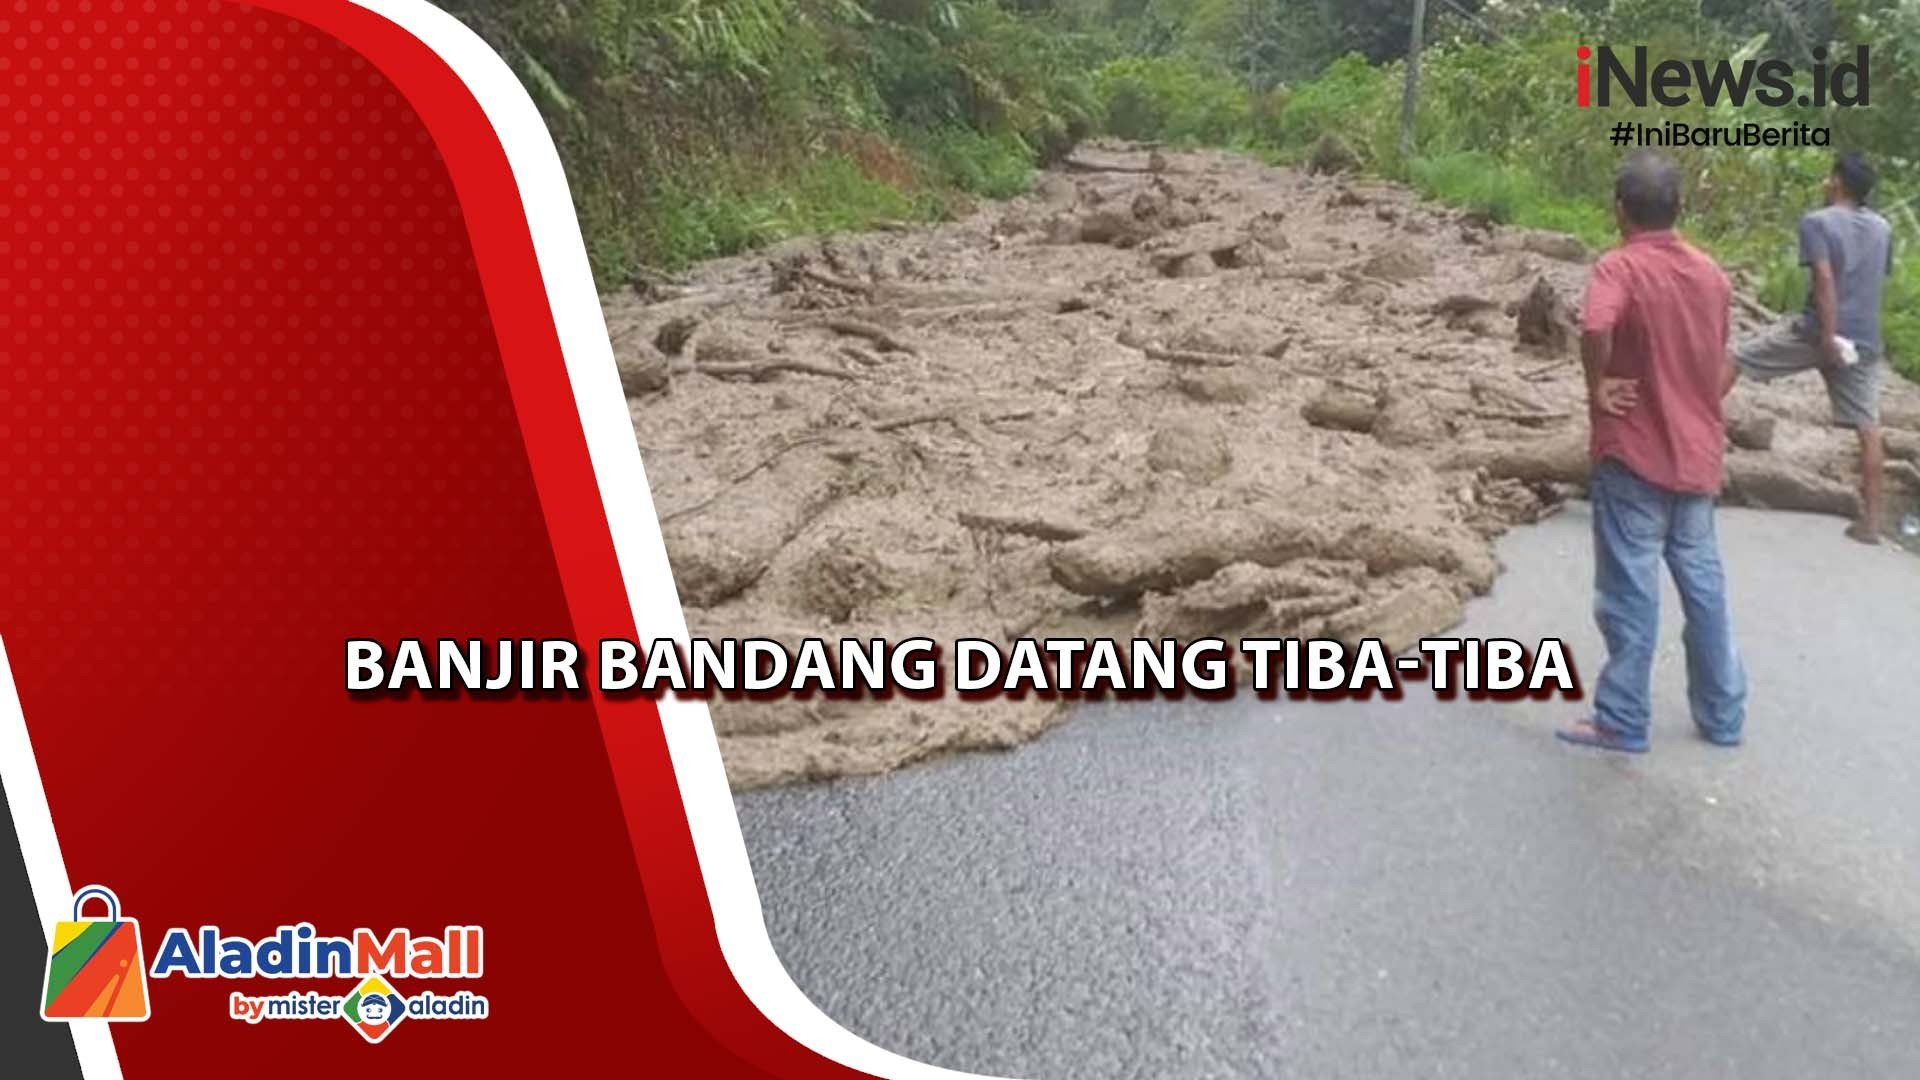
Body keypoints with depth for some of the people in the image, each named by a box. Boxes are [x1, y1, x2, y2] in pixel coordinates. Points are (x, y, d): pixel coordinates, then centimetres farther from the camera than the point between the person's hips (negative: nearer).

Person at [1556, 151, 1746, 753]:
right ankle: (1723, 717, 24)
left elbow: (1595, 328, -34)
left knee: (1631, 592, 0)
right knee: (1704, 584, 15)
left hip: (1635, 456, -7)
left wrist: (1597, 389, -20)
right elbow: (1725, 368, 16)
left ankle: (1622, 723, 8)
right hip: (1697, 456, 7)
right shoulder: (1711, 275, 9)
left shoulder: (1620, 267, -13)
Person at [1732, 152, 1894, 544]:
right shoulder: (1882, 228, 14)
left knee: (1734, 361, 10)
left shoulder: (1816, 222, -5)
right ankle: (1870, 520, 5)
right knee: (1868, 427, 4)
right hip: (1864, 341, 6)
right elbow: (1880, 279, 21)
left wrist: (1828, 337, -19)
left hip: (1820, 331, -6)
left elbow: (1825, 279, -16)